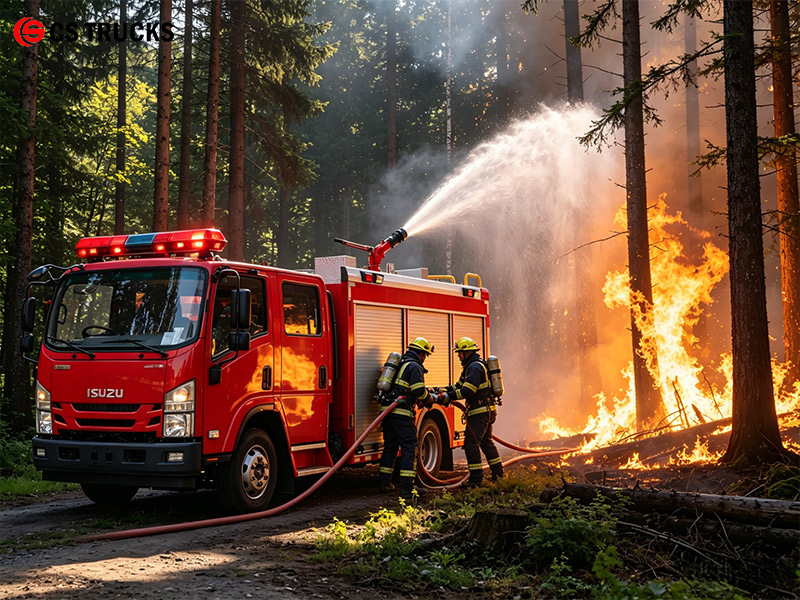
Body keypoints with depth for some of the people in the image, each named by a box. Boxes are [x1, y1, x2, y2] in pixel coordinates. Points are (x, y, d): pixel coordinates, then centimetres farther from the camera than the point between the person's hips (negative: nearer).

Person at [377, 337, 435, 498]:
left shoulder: (399, 363, 21)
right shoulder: (414, 366, -7)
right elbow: (419, 391, -16)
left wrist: (418, 399, 30)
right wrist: (429, 400, 4)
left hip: (386, 409, 9)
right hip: (401, 412, -9)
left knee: (390, 446, 17)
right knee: (409, 448, -3)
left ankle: (384, 483, 20)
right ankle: (407, 487, -6)